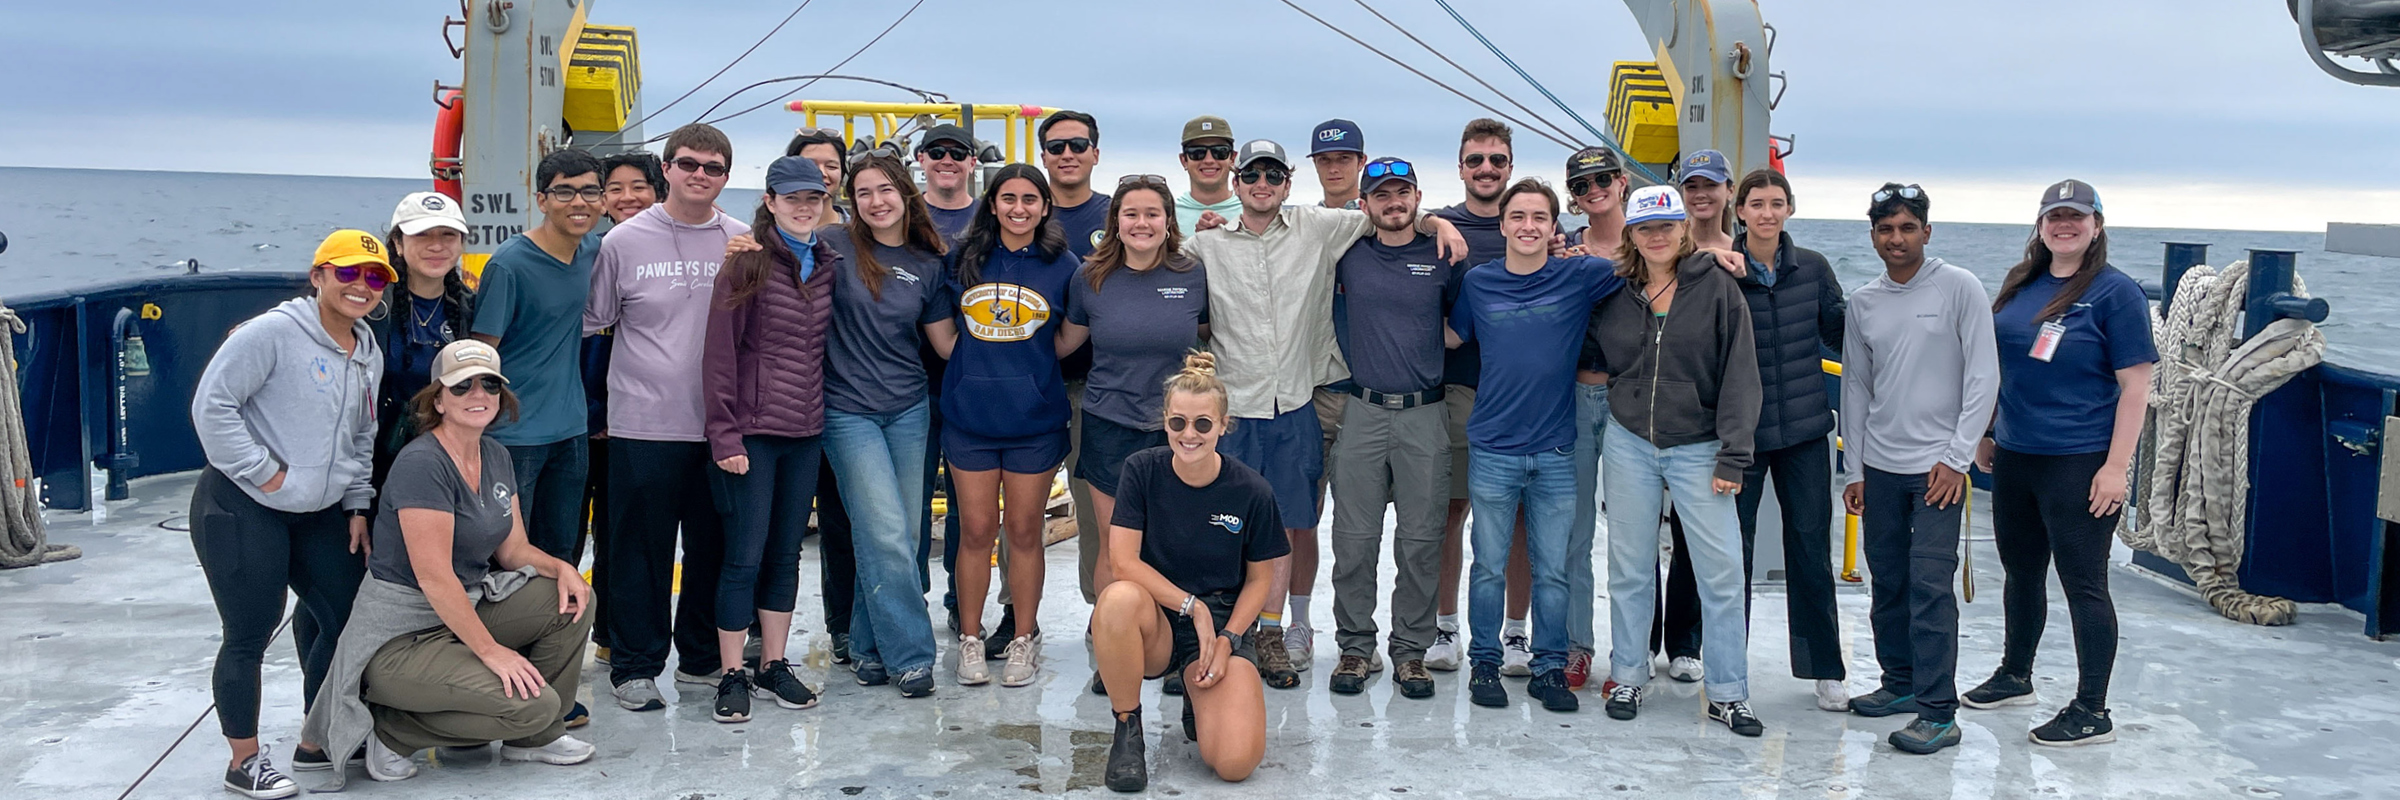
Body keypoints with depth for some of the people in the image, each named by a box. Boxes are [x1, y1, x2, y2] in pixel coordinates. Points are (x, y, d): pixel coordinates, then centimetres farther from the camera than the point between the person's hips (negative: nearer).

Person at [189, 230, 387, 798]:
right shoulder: (274, 333, -15)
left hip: (320, 515, 8)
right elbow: (212, 404, -18)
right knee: (249, 636, -1)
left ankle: (318, 743, 26)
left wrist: (357, 505, 13)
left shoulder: (369, 356, 11)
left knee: (349, 619, 9)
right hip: (243, 511, -8)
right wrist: (264, 472, -17)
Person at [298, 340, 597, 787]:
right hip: (402, 637, -9)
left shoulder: (495, 456, 7)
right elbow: (434, 576, -25)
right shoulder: (421, 464, -20)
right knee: (532, 704, -21)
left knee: (571, 600, -4)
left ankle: (535, 737, 11)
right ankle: (392, 729, -2)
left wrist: (560, 567, -9)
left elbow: (513, 550, 12)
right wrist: (490, 650, -24)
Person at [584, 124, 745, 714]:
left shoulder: (743, 243, 5)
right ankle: (634, 666, 15)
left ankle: (702, 658, 26)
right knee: (640, 551, 3)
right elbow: (590, 325, 6)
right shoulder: (624, 241, 0)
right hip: (643, 426, -2)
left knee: (715, 548, 11)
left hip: (722, 427, 2)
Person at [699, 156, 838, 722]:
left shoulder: (829, 266, 10)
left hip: (807, 432, 5)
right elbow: (720, 352, -9)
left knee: (786, 554, 12)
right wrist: (725, 434, -13)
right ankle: (732, 676, 8)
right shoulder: (747, 263, -6)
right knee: (745, 556, -2)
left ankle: (774, 667, 21)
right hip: (753, 433, -5)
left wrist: (832, 416, 7)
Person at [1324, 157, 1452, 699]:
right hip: (1363, 412, 0)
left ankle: (1411, 649, 11)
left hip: (1425, 415, 0)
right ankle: (1355, 645, 11)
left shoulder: (1443, 259, 6)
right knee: (1355, 538, 1)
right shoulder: (1348, 256, 6)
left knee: (1420, 540, 1)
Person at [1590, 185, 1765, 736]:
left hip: (1697, 449, -2)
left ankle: (1727, 692, 7)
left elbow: (1740, 376, -6)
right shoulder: (1613, 293, 4)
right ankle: (1628, 677, 22)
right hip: (1629, 446, 2)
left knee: (1722, 571, -4)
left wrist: (1732, 457, -10)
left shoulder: (1718, 289, -4)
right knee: (1629, 568, 9)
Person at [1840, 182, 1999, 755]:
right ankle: (1900, 682, 27)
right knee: (1888, 583, 11)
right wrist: (1854, 470, 12)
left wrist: (1956, 458, -11)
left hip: (1938, 465, -5)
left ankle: (1939, 713, -7)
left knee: (1930, 585, -10)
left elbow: (1984, 377, -6)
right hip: (1880, 467, 5)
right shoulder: (1863, 303, 9)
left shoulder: (1959, 288, -4)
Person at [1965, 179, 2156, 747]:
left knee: (2083, 584, -2)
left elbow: (2135, 385, -12)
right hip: (2014, 457, 7)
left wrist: (2116, 466, -17)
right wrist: (1987, 434, 17)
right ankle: (2015, 678, 36)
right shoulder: (2020, 283, 10)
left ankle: (2092, 712, 7)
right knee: (2021, 572, 19)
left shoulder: (2116, 292, -9)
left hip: (2079, 463, -7)